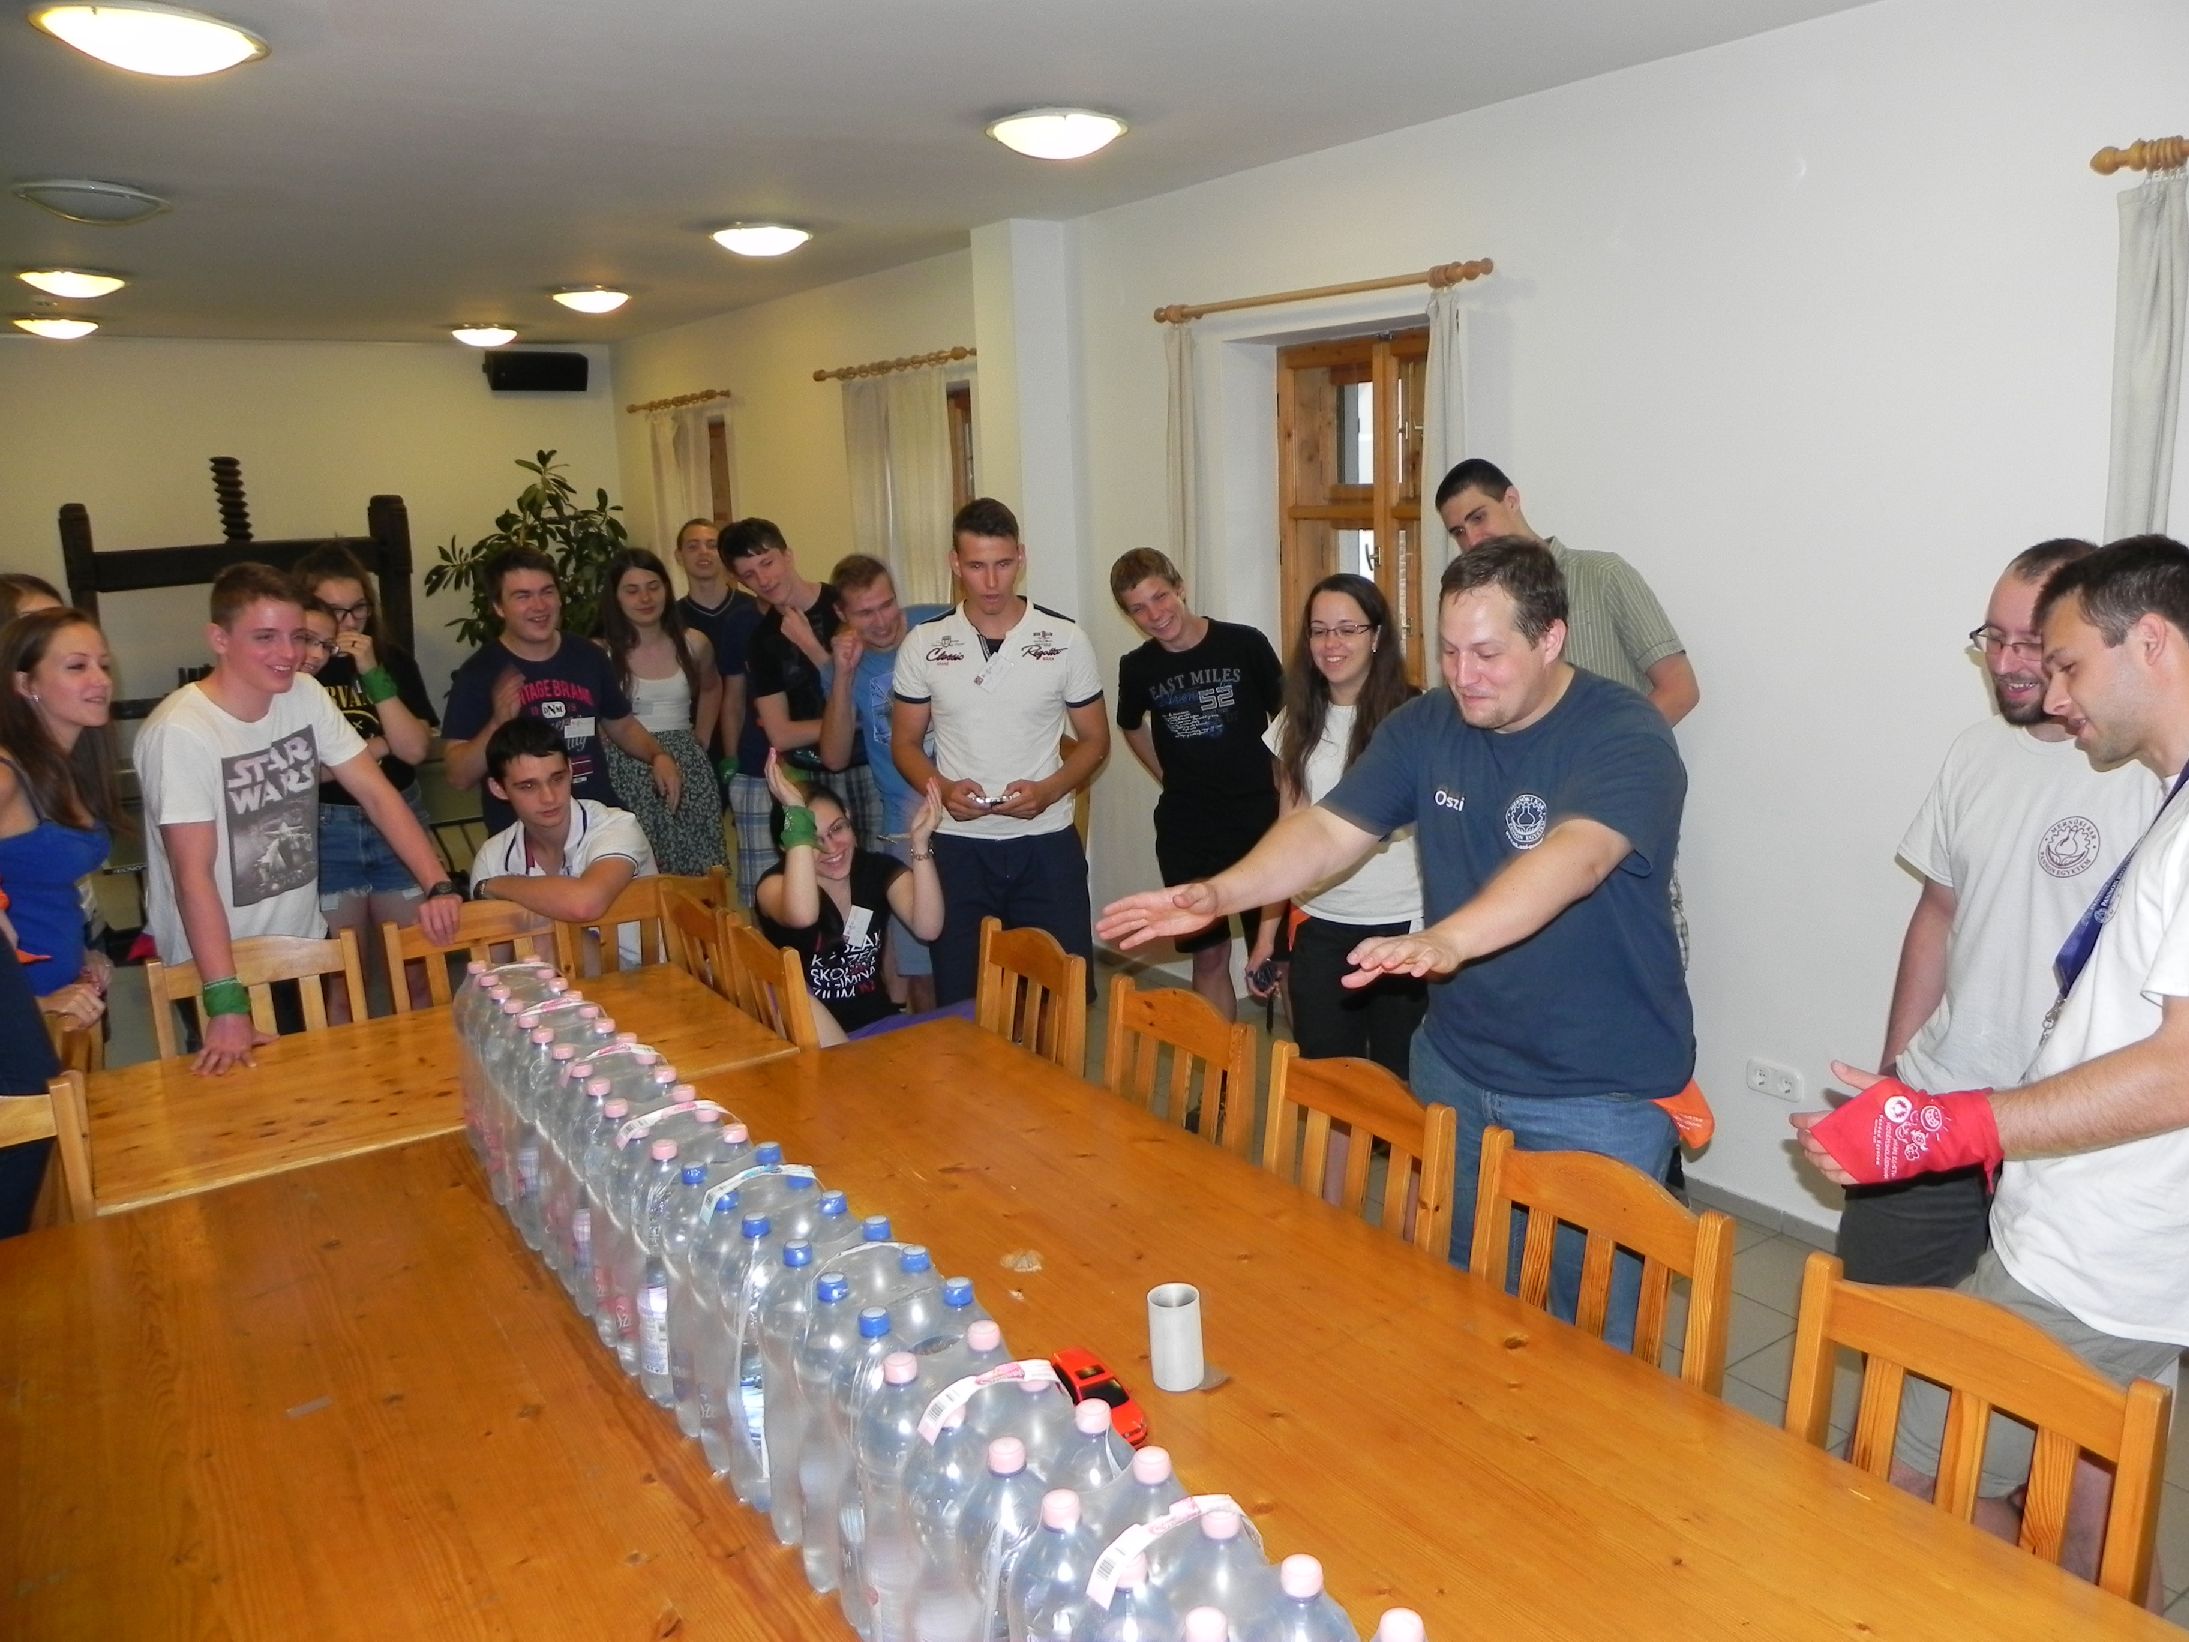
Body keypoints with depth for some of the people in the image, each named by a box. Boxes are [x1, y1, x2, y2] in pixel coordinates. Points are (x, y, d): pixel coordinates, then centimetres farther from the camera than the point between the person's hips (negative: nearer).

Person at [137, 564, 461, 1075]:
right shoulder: (181, 732, -22)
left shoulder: (306, 696, -4)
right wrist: (226, 1004, -28)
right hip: (217, 963, -6)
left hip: (306, 948, 6)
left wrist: (438, 887, -16)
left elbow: (375, 792, -4)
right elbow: (194, 873, -24)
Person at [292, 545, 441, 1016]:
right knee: (341, 984, 7)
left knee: (417, 972, 8)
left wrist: (373, 675, -15)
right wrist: (374, 747, -10)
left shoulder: (392, 660, 3)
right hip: (325, 832, -2)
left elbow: (415, 750, -8)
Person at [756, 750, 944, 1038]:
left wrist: (920, 842, -24)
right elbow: (802, 915, -35)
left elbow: (927, 928, -16)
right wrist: (796, 813, -32)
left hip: (877, 1023, 3)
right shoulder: (776, 883, -8)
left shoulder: (880, 870, 2)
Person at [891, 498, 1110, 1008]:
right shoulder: (923, 644, 1)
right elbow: (905, 742, 8)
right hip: (958, 846, 1)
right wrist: (942, 789, -12)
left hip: (1046, 843, -1)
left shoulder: (1066, 640, -2)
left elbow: (1094, 740, 5)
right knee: (961, 1002, 8)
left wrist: (1047, 791, -14)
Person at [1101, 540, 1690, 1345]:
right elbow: (1329, 830, -6)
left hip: (1601, 1095, -5)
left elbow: (1576, 855, -37)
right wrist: (1218, 893, -24)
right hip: (1456, 1067, 6)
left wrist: (1446, 940, -54)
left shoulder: (1625, 735, -19)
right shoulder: (1426, 725, -1)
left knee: (1588, 1322, 8)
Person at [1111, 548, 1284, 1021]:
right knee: (1209, 957, 10)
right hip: (1185, 833, 3)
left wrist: (1282, 790, -1)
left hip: (1258, 822, -2)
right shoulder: (1137, 668, 0)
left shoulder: (1245, 644, -8)